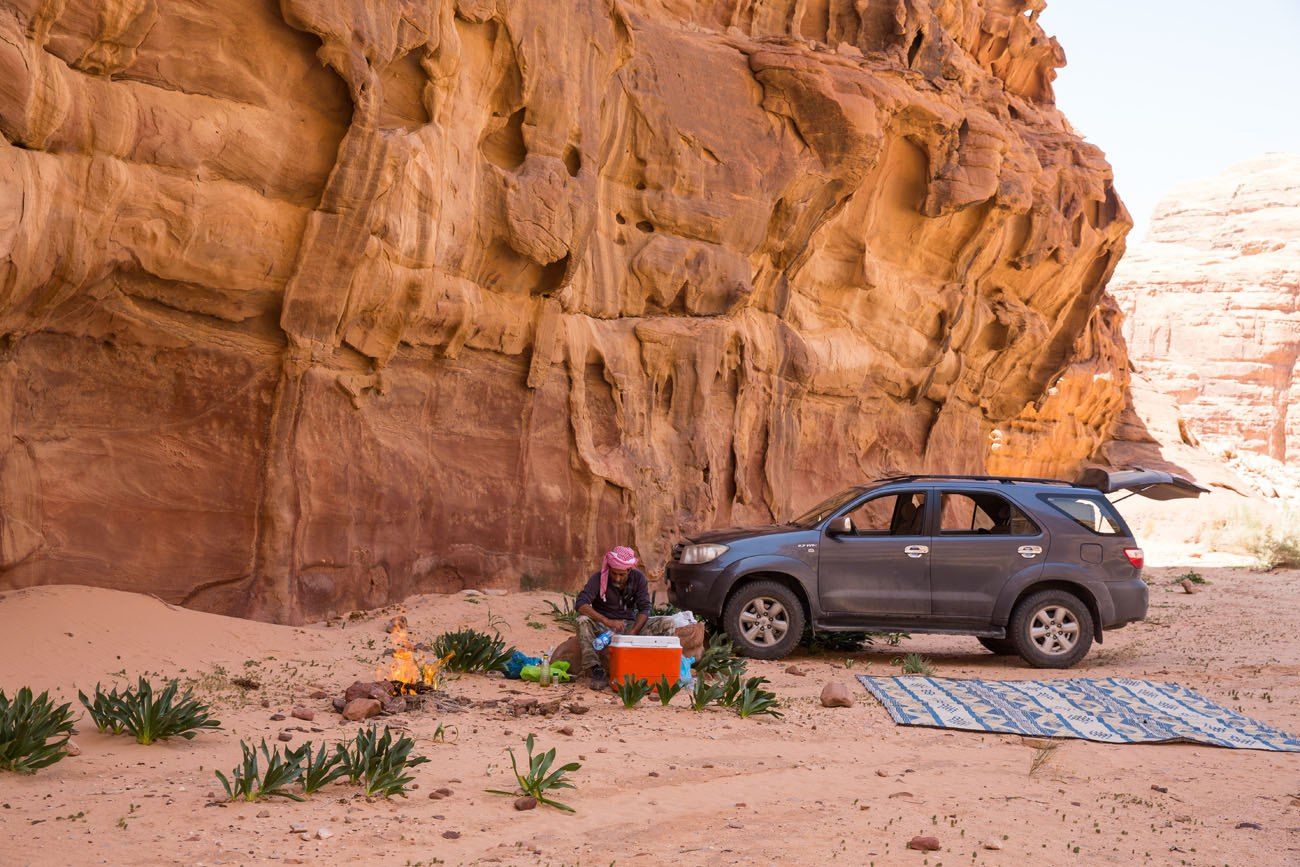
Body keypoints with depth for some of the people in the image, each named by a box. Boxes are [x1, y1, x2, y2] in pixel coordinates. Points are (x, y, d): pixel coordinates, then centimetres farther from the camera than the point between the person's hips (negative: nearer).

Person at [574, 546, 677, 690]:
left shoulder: (638, 578, -5)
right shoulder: (598, 578, -13)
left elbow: (644, 609, -8)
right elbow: (580, 604, -26)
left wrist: (632, 633, -25)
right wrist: (606, 621, -39)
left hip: (631, 625, 2)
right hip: (604, 627, -2)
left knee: (667, 623, -19)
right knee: (583, 621, -34)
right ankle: (596, 670, -35)